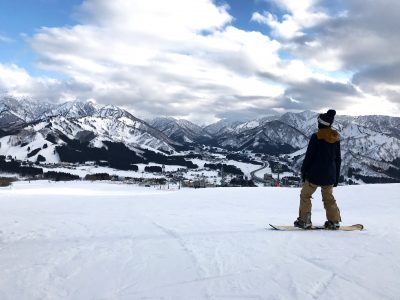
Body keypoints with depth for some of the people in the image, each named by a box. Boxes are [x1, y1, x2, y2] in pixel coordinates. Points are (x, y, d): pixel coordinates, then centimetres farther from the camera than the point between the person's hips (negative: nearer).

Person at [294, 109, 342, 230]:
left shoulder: (316, 137, -13)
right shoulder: (336, 138, 4)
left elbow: (309, 156, -11)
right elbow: (338, 159, 9)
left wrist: (303, 171, 0)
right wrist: (336, 177, 16)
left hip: (315, 174, -5)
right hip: (330, 175, 5)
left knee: (305, 195, 10)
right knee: (329, 197, 19)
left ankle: (304, 221, 7)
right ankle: (334, 221, 15)